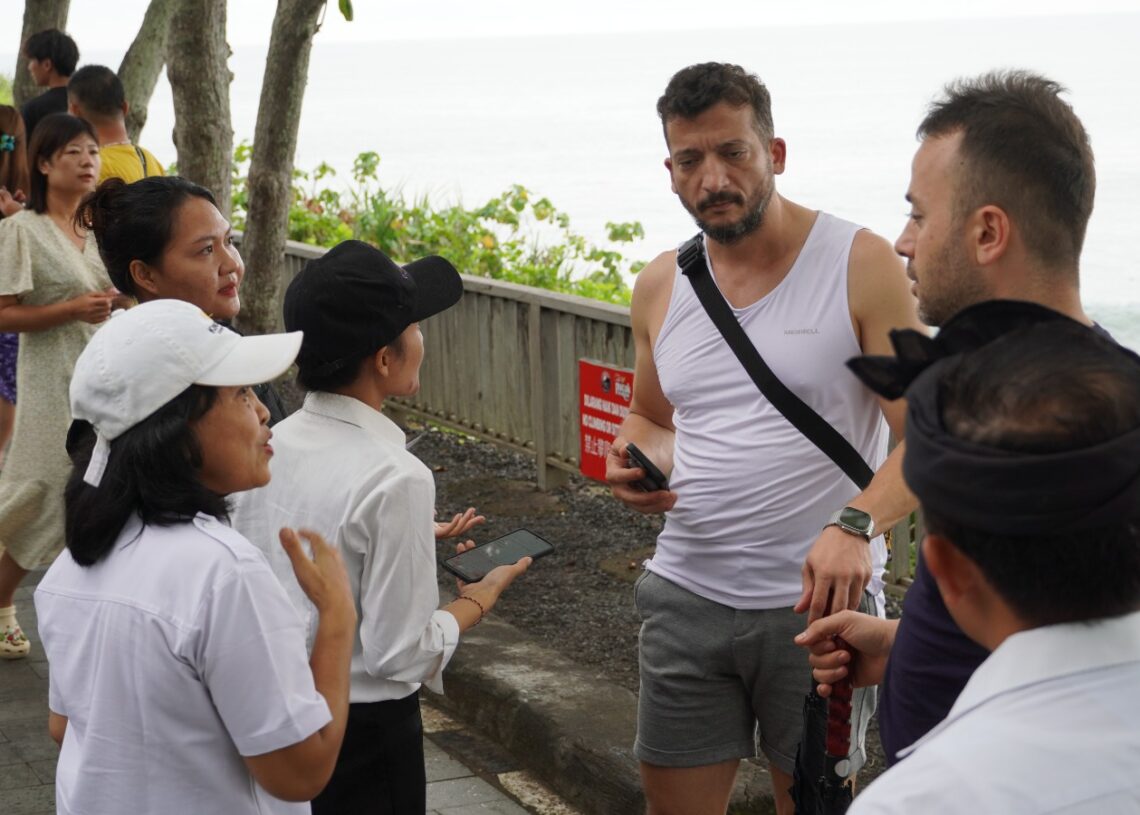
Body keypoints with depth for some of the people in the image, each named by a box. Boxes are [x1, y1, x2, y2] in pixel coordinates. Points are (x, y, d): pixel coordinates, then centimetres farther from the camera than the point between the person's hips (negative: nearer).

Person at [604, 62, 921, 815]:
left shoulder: (861, 266, -9)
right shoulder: (660, 287, 6)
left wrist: (856, 524, -32)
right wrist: (638, 464, -2)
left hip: (820, 597, -4)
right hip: (688, 598, 4)